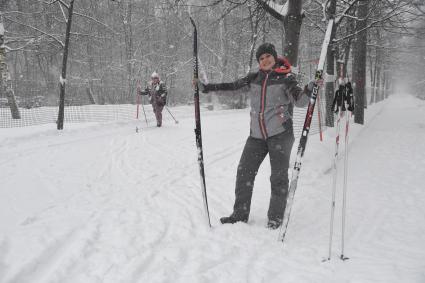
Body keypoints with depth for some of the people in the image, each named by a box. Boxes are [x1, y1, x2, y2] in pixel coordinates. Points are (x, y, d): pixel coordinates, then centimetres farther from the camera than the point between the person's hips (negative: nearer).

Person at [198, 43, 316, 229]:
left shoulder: (286, 78, -1)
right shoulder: (253, 79, 10)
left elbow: (299, 101, -10)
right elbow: (231, 87, 12)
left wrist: (309, 89, -30)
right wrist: (206, 88, 7)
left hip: (280, 133, -4)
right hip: (257, 135, 5)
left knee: (279, 176, -1)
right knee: (244, 172, 5)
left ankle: (275, 217, 12)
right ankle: (240, 214, 17)